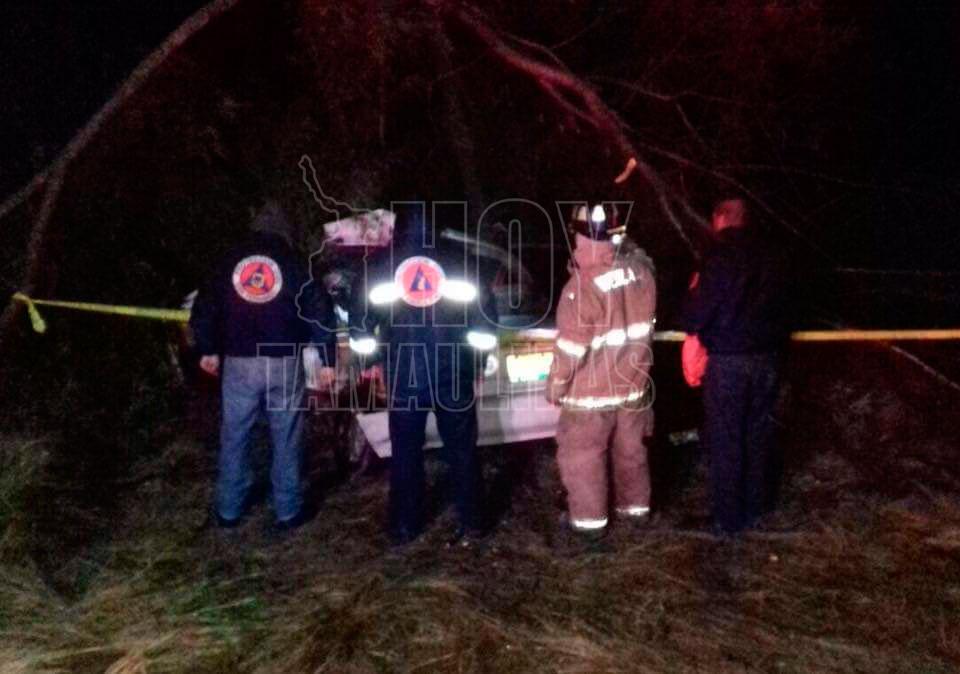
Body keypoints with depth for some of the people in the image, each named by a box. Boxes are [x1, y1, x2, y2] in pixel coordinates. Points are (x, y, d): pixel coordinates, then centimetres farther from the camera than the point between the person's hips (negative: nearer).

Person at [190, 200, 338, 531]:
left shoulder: (229, 261, 8)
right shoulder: (294, 263, 2)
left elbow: (203, 309, 10)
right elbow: (320, 312, -3)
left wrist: (208, 350, 22)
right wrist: (326, 359, 1)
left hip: (238, 363, 2)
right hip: (284, 363, -2)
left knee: (234, 437, 12)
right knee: (286, 439, 7)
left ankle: (228, 510, 22)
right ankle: (288, 511, 13)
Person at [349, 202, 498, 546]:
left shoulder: (382, 264, 2)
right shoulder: (458, 260, 1)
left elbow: (361, 318, 1)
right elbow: (486, 310, -1)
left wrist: (371, 359, 12)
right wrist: (478, 357, 8)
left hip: (402, 374, 0)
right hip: (453, 371, 0)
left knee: (405, 452, 11)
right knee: (461, 449, 10)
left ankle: (404, 527, 18)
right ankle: (471, 524, 15)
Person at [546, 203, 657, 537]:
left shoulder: (584, 283, -24)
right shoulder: (640, 270, -5)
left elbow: (571, 345, -18)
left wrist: (556, 385, -8)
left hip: (592, 389, -6)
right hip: (633, 382, 6)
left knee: (582, 455, 10)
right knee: (630, 448, 21)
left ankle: (589, 517, 20)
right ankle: (636, 504, 36)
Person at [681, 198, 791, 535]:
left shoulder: (720, 257, -15)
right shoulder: (772, 256, 3)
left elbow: (694, 319, -14)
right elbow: (784, 307, 12)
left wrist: (694, 294, 5)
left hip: (728, 361, -5)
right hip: (767, 356, 6)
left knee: (725, 440, 5)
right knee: (759, 434, 17)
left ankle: (729, 517, 13)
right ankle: (756, 505, 29)